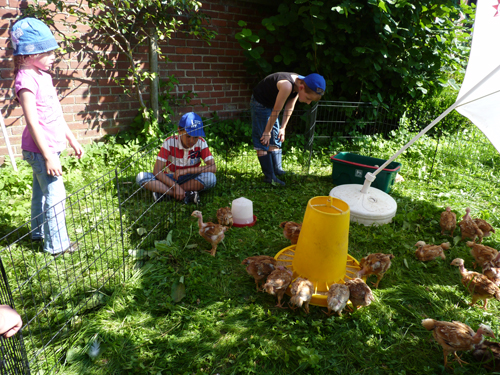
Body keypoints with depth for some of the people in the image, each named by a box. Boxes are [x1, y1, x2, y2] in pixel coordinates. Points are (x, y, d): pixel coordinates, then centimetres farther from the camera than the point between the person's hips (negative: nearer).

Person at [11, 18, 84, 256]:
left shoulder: (43, 75, 11)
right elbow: (32, 122, -21)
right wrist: (48, 156, -22)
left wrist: (72, 140, 18)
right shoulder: (26, 79, -17)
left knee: (42, 190, 21)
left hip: (49, 146, 10)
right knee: (55, 194, -4)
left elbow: (56, 114, 16)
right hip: (40, 149, -10)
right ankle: (57, 244, 7)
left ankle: (39, 231, 38)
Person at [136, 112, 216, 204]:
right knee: (141, 177, -25)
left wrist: (186, 170, -29)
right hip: (170, 179, 0)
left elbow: (213, 168, -23)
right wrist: (176, 186, -31)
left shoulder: (201, 144, -12)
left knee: (210, 178, -32)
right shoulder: (170, 142, -15)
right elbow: (156, 171, -19)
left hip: (190, 179, 0)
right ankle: (186, 196, -31)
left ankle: (164, 192, -24)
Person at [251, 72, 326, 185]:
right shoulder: (287, 86, -36)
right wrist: (267, 131, -16)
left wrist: (283, 128, 4)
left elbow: (289, 108, -1)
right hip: (259, 103, -8)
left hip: (270, 103, 8)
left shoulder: (300, 83, -11)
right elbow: (276, 110, -27)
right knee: (263, 141, -8)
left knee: (275, 139, 11)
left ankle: (277, 170, 21)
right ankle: (269, 176, -5)